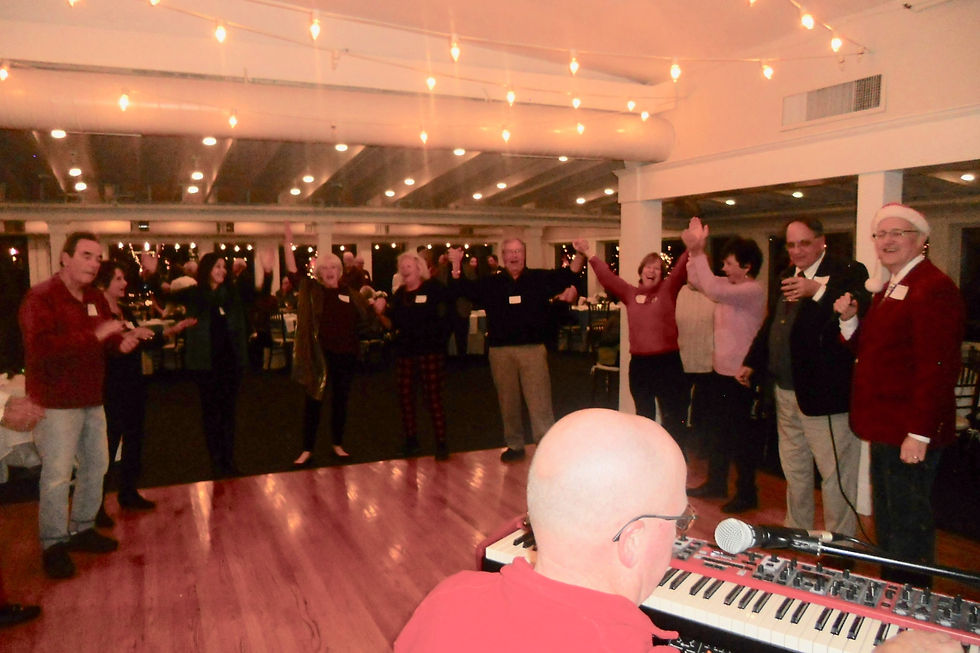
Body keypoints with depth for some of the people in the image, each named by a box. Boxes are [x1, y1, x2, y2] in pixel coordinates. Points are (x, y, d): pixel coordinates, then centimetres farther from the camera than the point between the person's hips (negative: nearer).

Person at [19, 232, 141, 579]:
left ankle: (82, 528, 31)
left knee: (95, 465, 15)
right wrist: (94, 336, -30)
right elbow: (40, 347, -27)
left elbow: (107, 337, 19)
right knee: (57, 475, -3)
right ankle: (53, 544, 12)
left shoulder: (95, 298, 10)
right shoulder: (40, 297, -14)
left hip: (91, 399, 8)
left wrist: (121, 341, -5)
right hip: (56, 403, -8)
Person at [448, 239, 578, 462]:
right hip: (500, 351, 3)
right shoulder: (491, 284, 10)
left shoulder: (539, 278, 6)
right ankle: (515, 446, 27)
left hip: (532, 349, -2)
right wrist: (456, 265, -3)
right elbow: (463, 288, 10)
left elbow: (569, 276, 8)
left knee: (539, 401, -5)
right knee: (508, 402, 12)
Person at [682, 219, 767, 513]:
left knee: (740, 434, 1)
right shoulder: (729, 286, 8)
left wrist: (698, 252, -28)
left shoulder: (754, 291, -18)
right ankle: (716, 481, 32)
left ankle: (747, 493, 15)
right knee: (717, 430, 18)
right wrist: (695, 251, -1)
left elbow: (714, 291, -31)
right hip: (720, 370, 9)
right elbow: (698, 281, 13)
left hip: (740, 375, -9)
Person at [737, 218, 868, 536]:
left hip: (824, 391, -8)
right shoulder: (786, 277, 15)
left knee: (835, 474, -1)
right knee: (794, 471, 21)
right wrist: (751, 362, 25)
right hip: (786, 391, 8)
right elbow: (770, 325, 25)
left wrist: (818, 290, -37)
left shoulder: (848, 272, -9)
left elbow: (862, 309, -29)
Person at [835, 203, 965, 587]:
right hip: (885, 428, 10)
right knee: (886, 523, 22)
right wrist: (850, 320, 0)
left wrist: (919, 433, -24)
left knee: (908, 527, 3)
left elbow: (936, 367, -23)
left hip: (909, 434, -10)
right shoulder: (888, 289, 15)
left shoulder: (934, 289, -17)